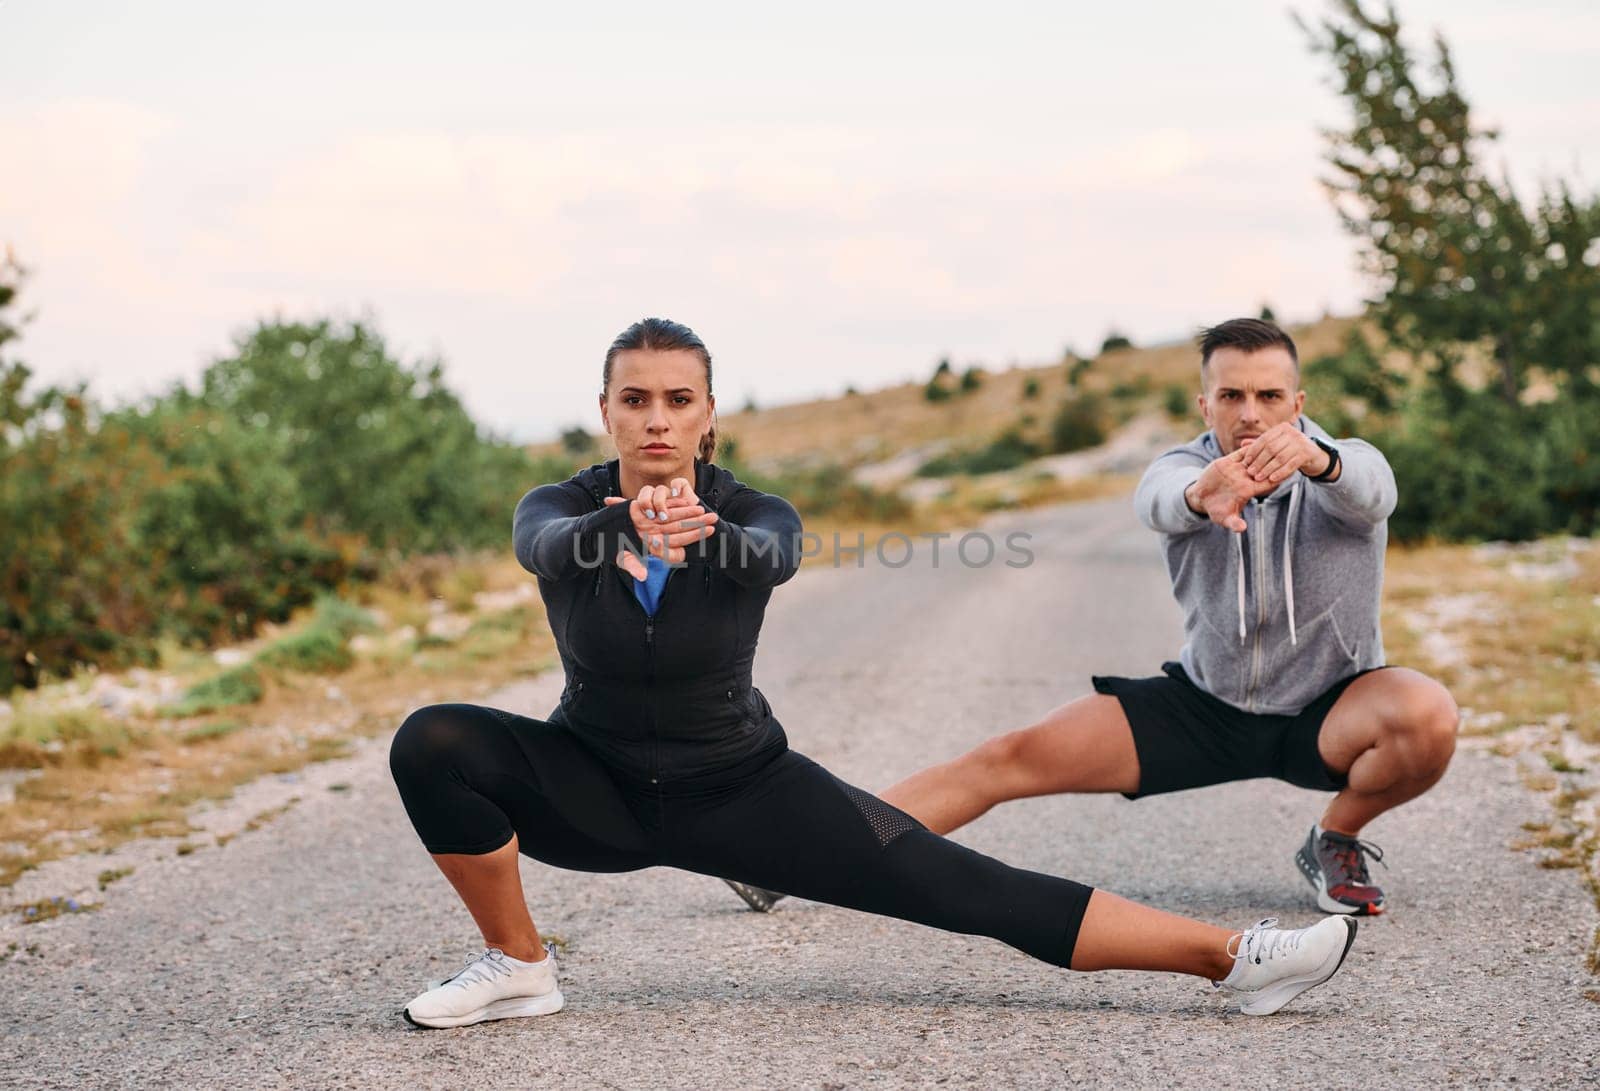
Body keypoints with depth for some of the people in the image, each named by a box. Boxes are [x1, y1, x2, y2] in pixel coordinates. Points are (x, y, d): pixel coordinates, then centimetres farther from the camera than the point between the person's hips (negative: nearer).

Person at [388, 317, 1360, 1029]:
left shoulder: (753, 515, -16)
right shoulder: (561, 510, -15)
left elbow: (769, 556, -42)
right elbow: (552, 546, -41)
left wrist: (699, 534, -65)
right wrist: (629, 528, -64)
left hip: (740, 787, -1)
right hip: (596, 786, 1)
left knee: (970, 891, -14)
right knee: (433, 743, -27)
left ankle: (1232, 957, -15)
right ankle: (517, 969, -9)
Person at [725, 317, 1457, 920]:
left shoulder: (1348, 468, -18)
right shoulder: (1184, 468, -14)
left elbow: (1367, 489, -44)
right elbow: (1159, 499, -39)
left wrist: (1313, 457, -69)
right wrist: (1199, 495, -66)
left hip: (1326, 712, -1)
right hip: (1205, 701, 1)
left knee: (1428, 716, -34)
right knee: (1013, 758, -13)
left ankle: (1337, 841, -4)